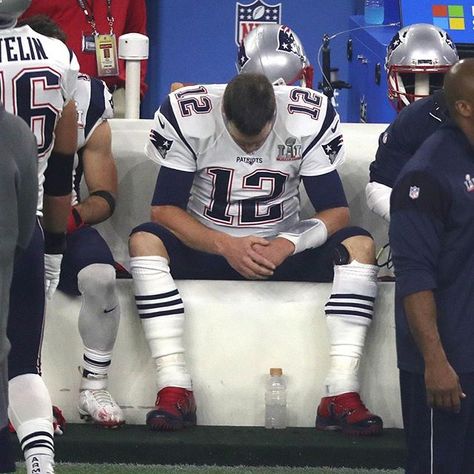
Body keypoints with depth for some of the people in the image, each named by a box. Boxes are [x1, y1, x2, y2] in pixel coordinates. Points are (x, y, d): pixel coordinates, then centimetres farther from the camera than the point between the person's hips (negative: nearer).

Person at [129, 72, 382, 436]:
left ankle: (342, 396, -32)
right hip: (207, 247, -1)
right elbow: (164, 209, -16)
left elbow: (336, 211, -11)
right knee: (145, 240, -31)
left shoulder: (309, 120, -14)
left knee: (359, 245, -26)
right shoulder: (186, 116, -17)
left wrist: (287, 245, -30)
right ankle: (174, 390, -34)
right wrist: (225, 245, -30)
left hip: (281, 249, 1)